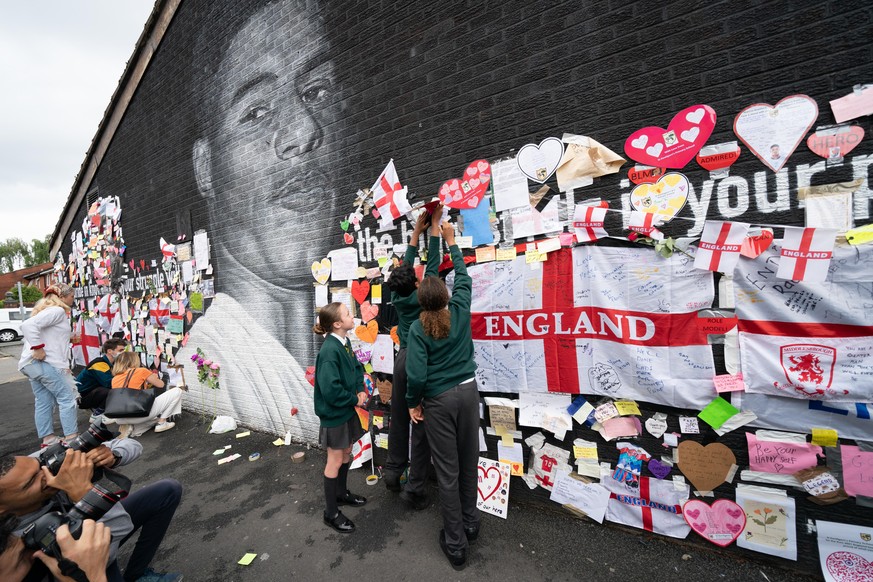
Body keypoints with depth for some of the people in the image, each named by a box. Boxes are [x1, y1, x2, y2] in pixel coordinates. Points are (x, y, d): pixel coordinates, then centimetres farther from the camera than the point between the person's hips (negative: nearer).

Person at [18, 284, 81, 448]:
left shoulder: (46, 309, 20)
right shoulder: (57, 310, -11)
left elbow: (49, 333, 21)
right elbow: (28, 325, -24)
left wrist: (69, 336, 27)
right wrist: (38, 348, -23)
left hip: (32, 364, 10)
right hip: (46, 362, -10)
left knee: (43, 402, 12)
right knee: (67, 398, -4)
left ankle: (48, 439, 18)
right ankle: (71, 438, -1)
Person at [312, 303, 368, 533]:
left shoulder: (344, 342, -1)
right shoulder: (330, 350, -28)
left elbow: (356, 367, 11)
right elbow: (330, 389, -31)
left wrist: (361, 390, -5)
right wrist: (354, 399, -17)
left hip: (347, 409, 8)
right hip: (334, 413, -8)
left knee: (346, 453, 23)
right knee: (335, 461, 7)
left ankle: (341, 493, 45)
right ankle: (331, 512, 26)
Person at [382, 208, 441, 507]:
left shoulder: (397, 297, -1)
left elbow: (405, 265, 10)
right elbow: (432, 262, -6)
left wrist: (417, 229, 16)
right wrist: (434, 225, 5)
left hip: (402, 359, 6)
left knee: (399, 418, 16)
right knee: (421, 423, 1)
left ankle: (393, 472, 31)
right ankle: (415, 488, 9)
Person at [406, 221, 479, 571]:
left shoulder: (418, 328, -14)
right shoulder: (460, 312, -6)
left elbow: (416, 374, -18)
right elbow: (463, 277, 11)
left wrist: (413, 403, 0)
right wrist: (451, 242, 21)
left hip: (439, 400, -3)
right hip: (467, 391, 4)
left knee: (448, 471, 9)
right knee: (469, 462, 19)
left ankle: (455, 544, 23)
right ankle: (470, 524, 39)